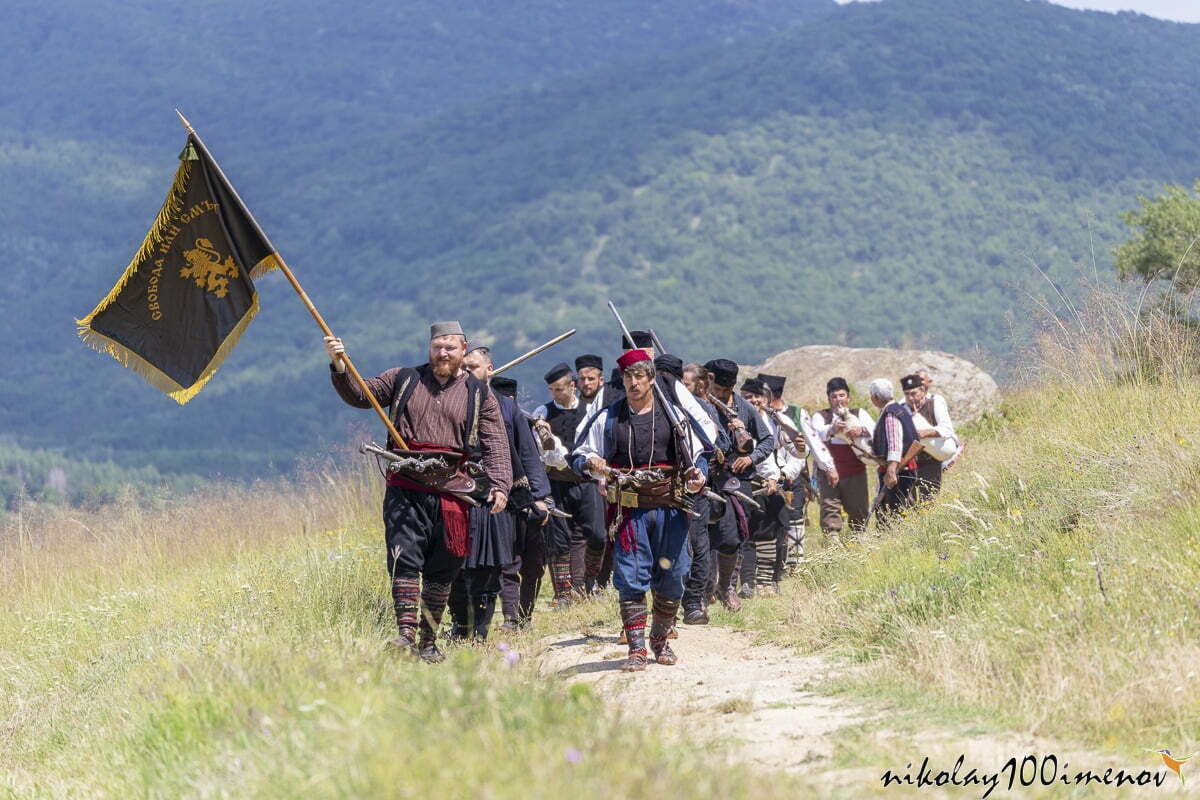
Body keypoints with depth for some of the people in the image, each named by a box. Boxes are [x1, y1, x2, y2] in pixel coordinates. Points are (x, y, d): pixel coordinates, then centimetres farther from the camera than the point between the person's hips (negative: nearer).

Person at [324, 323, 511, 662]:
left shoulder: (479, 395, 9)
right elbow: (360, 395, 11)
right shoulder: (404, 379, 12)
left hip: (451, 491, 1)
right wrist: (339, 366, -6)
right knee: (404, 559, -15)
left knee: (441, 572, 5)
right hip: (406, 490, -1)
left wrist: (500, 484, -11)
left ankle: (429, 641, 14)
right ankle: (407, 632, -21)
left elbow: (496, 444, 3)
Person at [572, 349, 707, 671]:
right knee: (631, 579, -6)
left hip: (670, 508, 1)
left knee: (672, 577, 5)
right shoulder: (609, 418, 6)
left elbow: (697, 455, 11)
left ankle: (660, 640, 23)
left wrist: (697, 475, -11)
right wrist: (591, 464, -14)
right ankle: (637, 649, -3)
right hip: (629, 510, -1)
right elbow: (579, 455, 9)